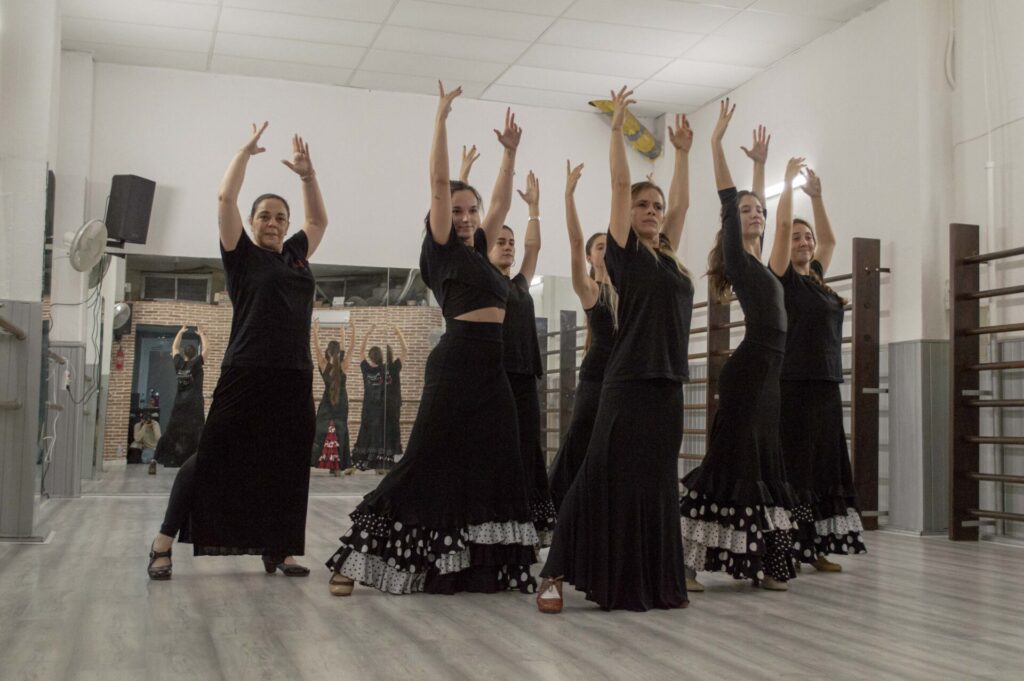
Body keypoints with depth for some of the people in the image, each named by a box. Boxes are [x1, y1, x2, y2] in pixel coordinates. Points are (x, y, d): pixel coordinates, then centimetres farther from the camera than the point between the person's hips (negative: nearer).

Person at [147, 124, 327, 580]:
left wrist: (306, 174, 16)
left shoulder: (296, 255, 16)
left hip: (294, 377, 5)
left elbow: (319, 219, 26)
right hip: (246, 374, -5)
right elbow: (225, 198, -3)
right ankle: (164, 544, 3)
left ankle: (277, 550, 12)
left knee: (285, 465, 4)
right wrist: (247, 150, 3)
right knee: (212, 456, -4)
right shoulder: (241, 255, 4)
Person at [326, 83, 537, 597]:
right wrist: (441, 119, -1)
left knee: (492, 469, 4)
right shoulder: (441, 248, 1)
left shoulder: (478, 252, 19)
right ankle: (353, 559, -4)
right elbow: (439, 182, -4)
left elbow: (502, 201, 27)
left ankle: (473, 564, 10)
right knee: (427, 462, -9)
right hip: (456, 364, -8)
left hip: (490, 367, 8)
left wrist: (509, 151, 26)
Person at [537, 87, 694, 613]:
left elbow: (682, 201, 23)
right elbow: (620, 184, -4)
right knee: (605, 478, -8)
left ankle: (648, 580, 16)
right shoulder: (624, 252, 0)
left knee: (656, 484, 9)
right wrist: (617, 128, -1)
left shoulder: (668, 255, 17)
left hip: (669, 382, 7)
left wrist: (682, 151, 27)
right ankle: (556, 574, -3)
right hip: (630, 382, -7)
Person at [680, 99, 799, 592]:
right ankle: (685, 560, -9)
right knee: (730, 458, -11)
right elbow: (727, 201, -9)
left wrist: (789, 179, 37)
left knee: (762, 464, 8)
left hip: (768, 371, 8)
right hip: (747, 370, -8)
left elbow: (784, 224, 32)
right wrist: (716, 141, -11)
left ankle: (760, 563, 12)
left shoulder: (762, 265, 19)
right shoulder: (736, 256, 0)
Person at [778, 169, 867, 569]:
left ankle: (815, 548, 13)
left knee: (826, 468, 7)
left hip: (827, 386, 8)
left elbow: (829, 240, 30)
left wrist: (816, 196, 26)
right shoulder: (783, 278, -4)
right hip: (795, 386, -8)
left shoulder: (815, 278, 16)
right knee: (793, 470, -7)